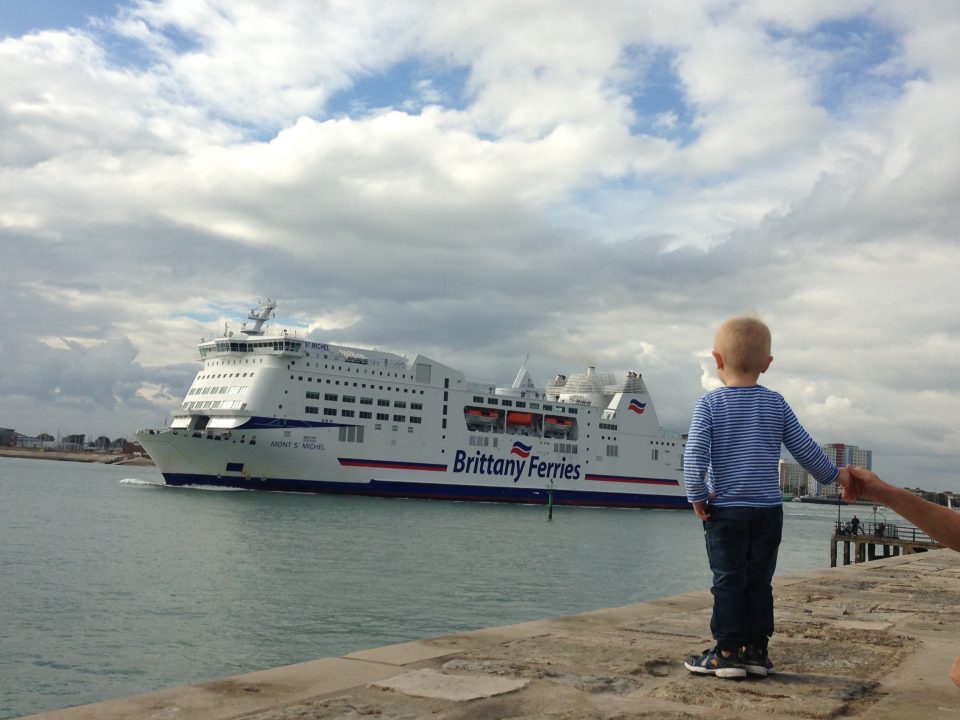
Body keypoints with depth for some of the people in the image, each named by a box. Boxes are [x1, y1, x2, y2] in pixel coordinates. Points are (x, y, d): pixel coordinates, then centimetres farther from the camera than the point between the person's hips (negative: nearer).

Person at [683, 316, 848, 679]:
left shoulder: (709, 404, -6)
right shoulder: (776, 404, 3)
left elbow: (694, 455, -17)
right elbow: (805, 449, 9)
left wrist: (697, 496, -8)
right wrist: (832, 475, 25)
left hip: (725, 510, -3)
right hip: (769, 510, 3)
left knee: (728, 581, 2)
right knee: (760, 582, 10)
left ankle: (728, 652, 3)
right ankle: (757, 651, 14)